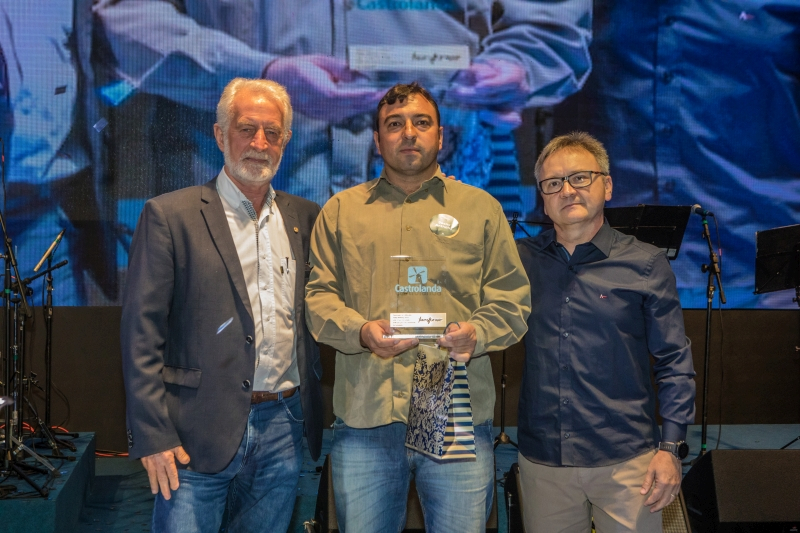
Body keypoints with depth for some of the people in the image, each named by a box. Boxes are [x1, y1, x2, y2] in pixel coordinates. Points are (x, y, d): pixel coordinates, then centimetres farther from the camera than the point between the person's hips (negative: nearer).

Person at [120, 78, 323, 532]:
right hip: (200, 434, -4)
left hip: (284, 430, 4)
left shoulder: (306, 218, 10)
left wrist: (315, 412, 6)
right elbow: (142, 332, -6)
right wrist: (152, 435, -10)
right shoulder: (169, 216, -3)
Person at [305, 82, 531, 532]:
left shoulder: (480, 208, 12)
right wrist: (361, 331, -12)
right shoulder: (341, 210, 15)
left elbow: (512, 299, 9)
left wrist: (476, 333, -12)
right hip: (364, 415, 1)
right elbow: (319, 294, 8)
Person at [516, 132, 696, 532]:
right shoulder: (522, 259, 6)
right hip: (542, 461, 2)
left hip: (626, 460, -2)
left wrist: (671, 447, -5)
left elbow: (674, 364, 1)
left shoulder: (645, 265, 0)